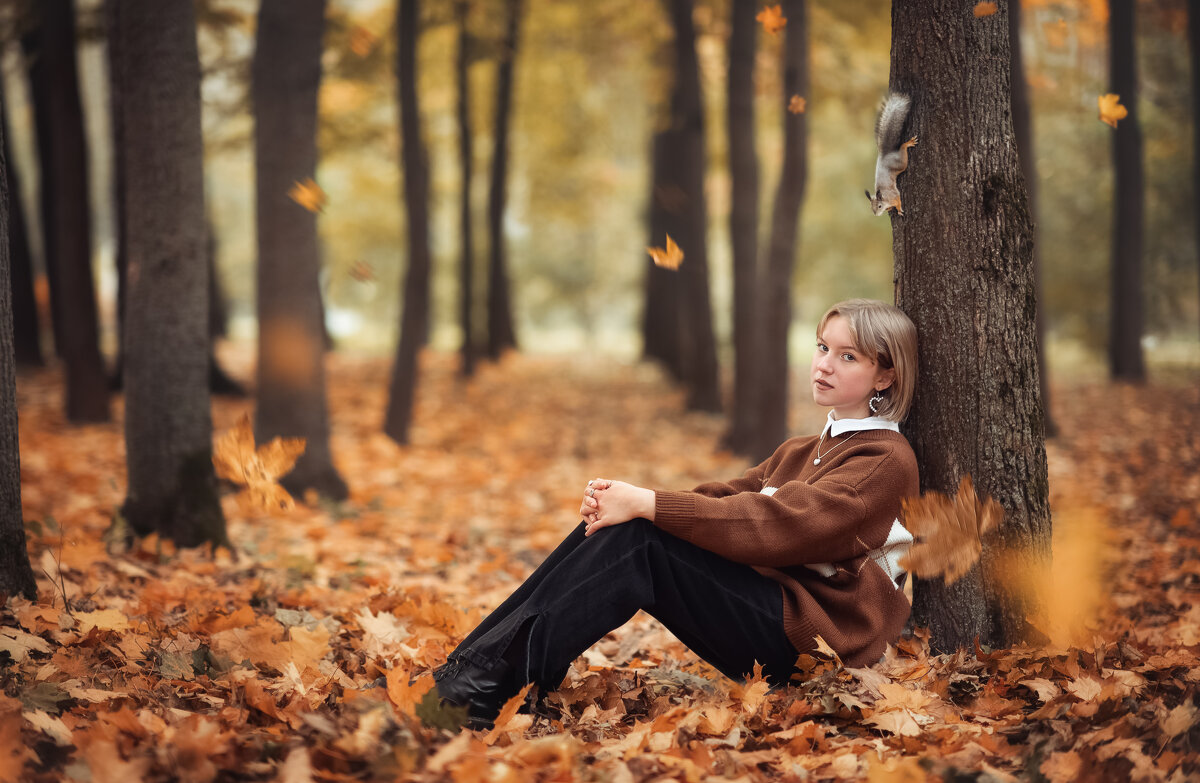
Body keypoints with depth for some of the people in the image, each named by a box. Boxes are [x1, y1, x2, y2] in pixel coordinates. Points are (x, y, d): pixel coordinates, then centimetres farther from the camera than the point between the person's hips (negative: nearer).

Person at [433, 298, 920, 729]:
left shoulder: (886, 460, -5)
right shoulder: (801, 452, 25)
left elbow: (776, 523, -20)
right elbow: (725, 499, 9)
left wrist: (647, 505, -24)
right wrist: (624, 498, -11)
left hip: (814, 635, -8)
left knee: (638, 539, -25)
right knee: (610, 527, -12)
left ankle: (491, 691, -31)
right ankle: (463, 671, -19)